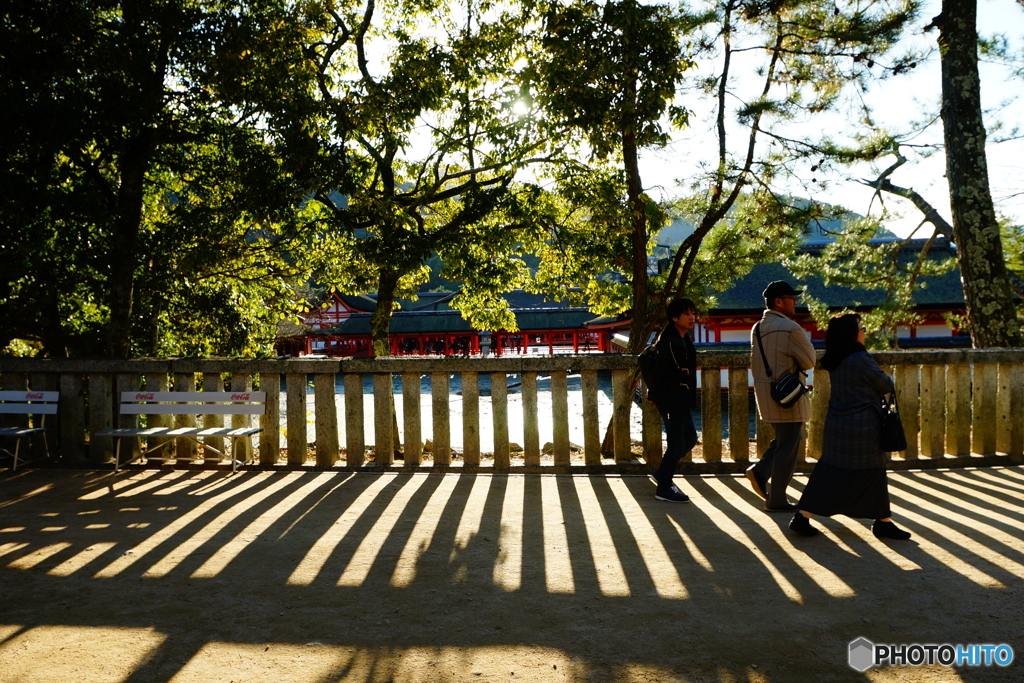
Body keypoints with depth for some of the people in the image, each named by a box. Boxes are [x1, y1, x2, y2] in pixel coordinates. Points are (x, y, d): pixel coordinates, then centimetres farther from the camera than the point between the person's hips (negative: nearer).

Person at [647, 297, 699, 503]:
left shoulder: (683, 340, 12)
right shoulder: (670, 342, -20)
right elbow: (659, 372, -21)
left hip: (681, 401, 10)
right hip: (672, 401, -10)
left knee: (689, 439, 17)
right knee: (677, 443, -2)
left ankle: (662, 474, 30)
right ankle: (663, 488, 12)